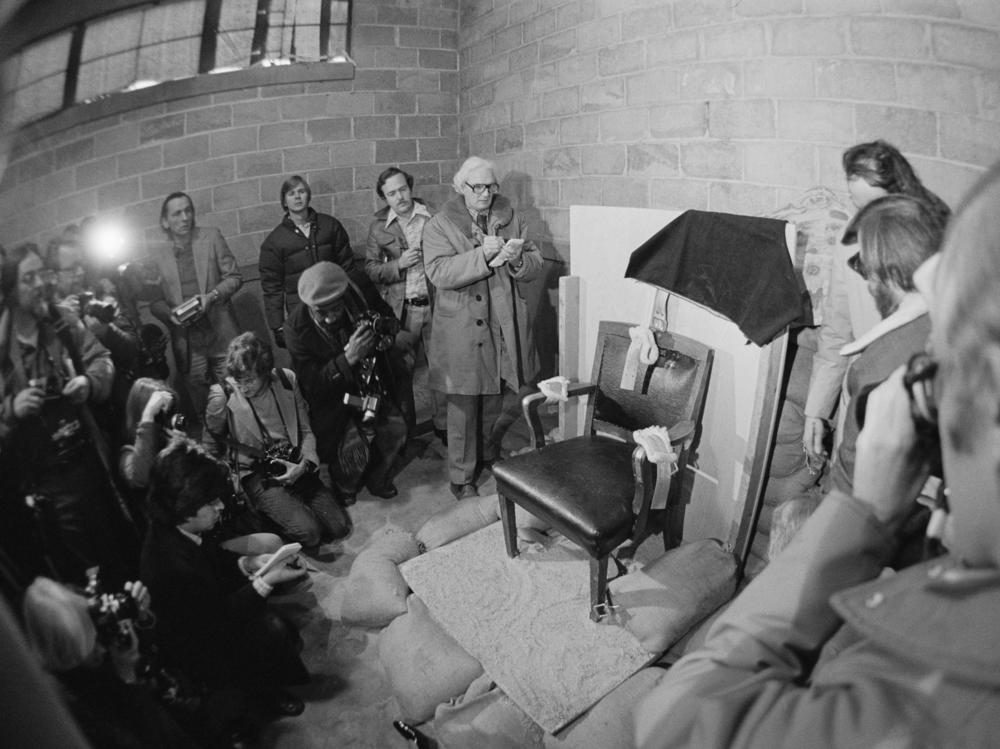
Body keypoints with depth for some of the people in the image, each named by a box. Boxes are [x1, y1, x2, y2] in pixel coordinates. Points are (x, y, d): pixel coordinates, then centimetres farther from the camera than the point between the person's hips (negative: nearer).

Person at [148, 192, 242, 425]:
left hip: (221, 335, -1)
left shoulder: (211, 237, 3)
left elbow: (234, 276, 3)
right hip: (186, 342, 1)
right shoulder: (158, 253, 4)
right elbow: (153, 300, 9)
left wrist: (212, 296, -13)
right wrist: (169, 314, -11)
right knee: (199, 404, 7)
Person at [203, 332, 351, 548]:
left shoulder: (287, 381, -3)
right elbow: (211, 450, 2)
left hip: (295, 467, 4)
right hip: (256, 474, -4)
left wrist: (304, 464, -11)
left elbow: (306, 431, 4)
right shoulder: (222, 396, -13)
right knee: (308, 533, -22)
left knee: (340, 527, -6)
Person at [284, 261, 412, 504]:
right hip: (333, 395, -3)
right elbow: (312, 386, -21)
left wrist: (383, 328, -21)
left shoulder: (363, 299, -16)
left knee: (395, 427, -14)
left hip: (374, 381, 3)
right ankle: (343, 490, 19)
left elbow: (394, 324, 4)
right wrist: (348, 358, -36)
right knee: (354, 446, -17)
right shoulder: (296, 328, -21)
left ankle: (378, 479, 17)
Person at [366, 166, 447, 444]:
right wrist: (398, 264, -12)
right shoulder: (379, 228, 3)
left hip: (434, 304, 0)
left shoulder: (433, 218, 1)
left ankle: (443, 423, 21)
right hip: (400, 309, 0)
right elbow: (370, 270, 3)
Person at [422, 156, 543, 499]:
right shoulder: (440, 225, -3)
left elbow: (535, 267, 5)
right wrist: (482, 255, -28)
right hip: (462, 332, -4)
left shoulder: (510, 219, 9)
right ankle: (461, 477, 17)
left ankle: (490, 456, 40)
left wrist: (517, 259, -18)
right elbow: (439, 272, -18)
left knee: (496, 401, 17)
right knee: (464, 407, 3)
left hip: (504, 328, 4)